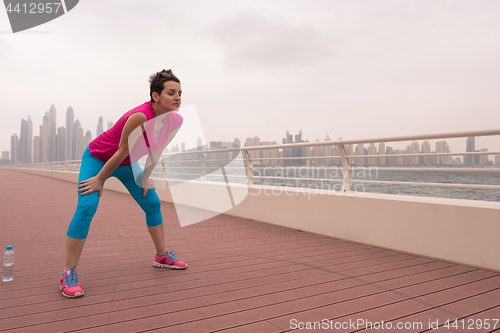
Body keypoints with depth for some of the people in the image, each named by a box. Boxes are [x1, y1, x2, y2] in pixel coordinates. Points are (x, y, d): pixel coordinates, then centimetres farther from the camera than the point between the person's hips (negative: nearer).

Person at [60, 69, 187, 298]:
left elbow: (156, 150, -1)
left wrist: (145, 179, 2)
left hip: (127, 163, 7)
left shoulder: (173, 120, -15)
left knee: (153, 203, 5)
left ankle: (162, 256, 20)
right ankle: (68, 274, -8)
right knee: (86, 207, -19)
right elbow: (121, 152, -28)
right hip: (98, 157, -7)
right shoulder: (140, 116, -37)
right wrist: (99, 180, -17)